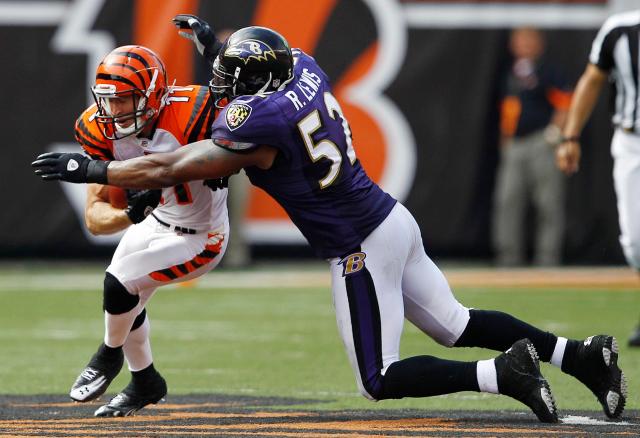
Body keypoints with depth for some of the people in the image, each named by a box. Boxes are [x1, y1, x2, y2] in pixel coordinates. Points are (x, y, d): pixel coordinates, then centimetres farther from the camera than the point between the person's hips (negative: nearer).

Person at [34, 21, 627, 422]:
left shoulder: (256, 126, -20)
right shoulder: (305, 68, 1)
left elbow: (166, 170, -13)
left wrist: (86, 170, -5)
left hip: (359, 248, -8)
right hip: (394, 219, 8)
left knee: (380, 381, 2)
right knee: (456, 324, 19)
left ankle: (501, 374, -12)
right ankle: (578, 353, 9)